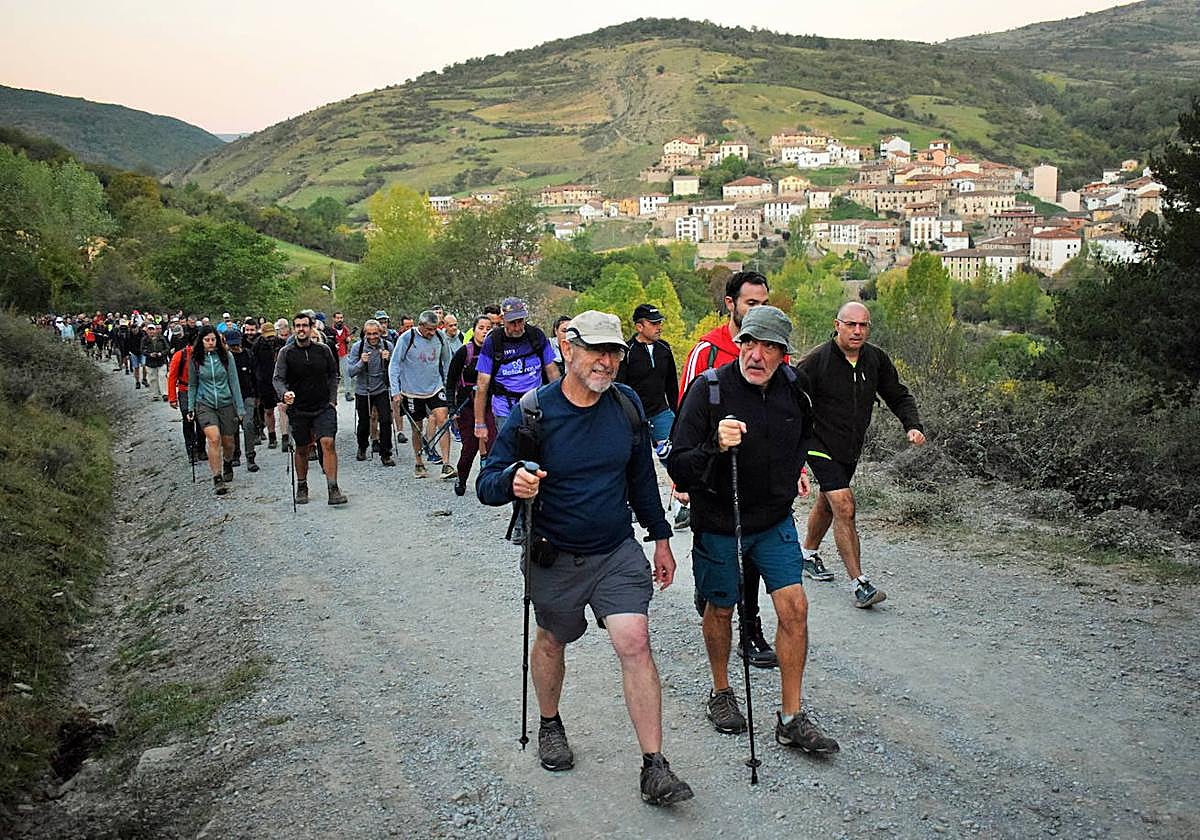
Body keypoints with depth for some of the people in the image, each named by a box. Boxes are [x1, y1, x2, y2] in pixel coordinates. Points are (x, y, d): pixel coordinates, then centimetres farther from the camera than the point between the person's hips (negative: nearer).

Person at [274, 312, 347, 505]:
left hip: (324, 407, 0)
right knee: (301, 449, 10)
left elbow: (333, 375, 13)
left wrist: (332, 399, 5)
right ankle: (301, 487, 28)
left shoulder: (323, 350, 2)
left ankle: (333, 489, -14)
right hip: (298, 409, 0)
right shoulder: (286, 352, -2)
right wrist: (284, 394, -28)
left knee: (328, 443, -15)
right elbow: (278, 378, -8)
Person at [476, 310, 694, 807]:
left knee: (634, 643, -12)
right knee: (551, 641, 18)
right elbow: (486, 484, -15)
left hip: (618, 551, 2)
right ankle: (550, 725, 46)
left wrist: (660, 537, 12)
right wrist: (512, 482, -39)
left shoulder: (626, 403, -4)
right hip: (554, 558, -1)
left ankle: (654, 766, -4)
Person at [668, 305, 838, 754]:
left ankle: (791, 718, 10)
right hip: (718, 523, -3)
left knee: (794, 607, -3)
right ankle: (721, 692, 37)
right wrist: (716, 446, -39)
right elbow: (679, 469, -23)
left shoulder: (793, 388, -4)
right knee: (721, 608, 12)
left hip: (775, 520, 4)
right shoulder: (709, 389, -19)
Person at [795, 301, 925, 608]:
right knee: (844, 507, -16)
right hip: (821, 445, -6)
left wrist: (913, 426, -9)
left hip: (851, 449, 6)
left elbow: (898, 396, 8)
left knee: (827, 504, 22)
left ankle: (809, 555, 45)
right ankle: (859, 584, -13)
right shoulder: (816, 361, -18)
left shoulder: (877, 359, -2)